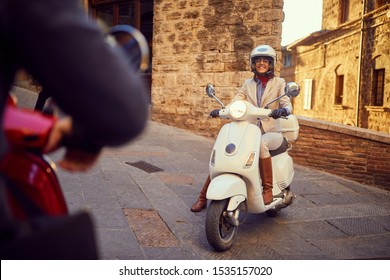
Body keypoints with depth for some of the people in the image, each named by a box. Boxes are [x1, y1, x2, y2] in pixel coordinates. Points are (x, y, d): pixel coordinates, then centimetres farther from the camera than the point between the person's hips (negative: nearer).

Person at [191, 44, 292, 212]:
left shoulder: (279, 83, 5)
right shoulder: (248, 84, 14)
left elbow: (287, 104, -9)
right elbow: (234, 104, 3)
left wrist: (283, 110, -34)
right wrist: (220, 111, -18)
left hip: (271, 133, -3)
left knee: (261, 143, -39)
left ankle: (268, 189, -25)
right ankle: (203, 197, -5)